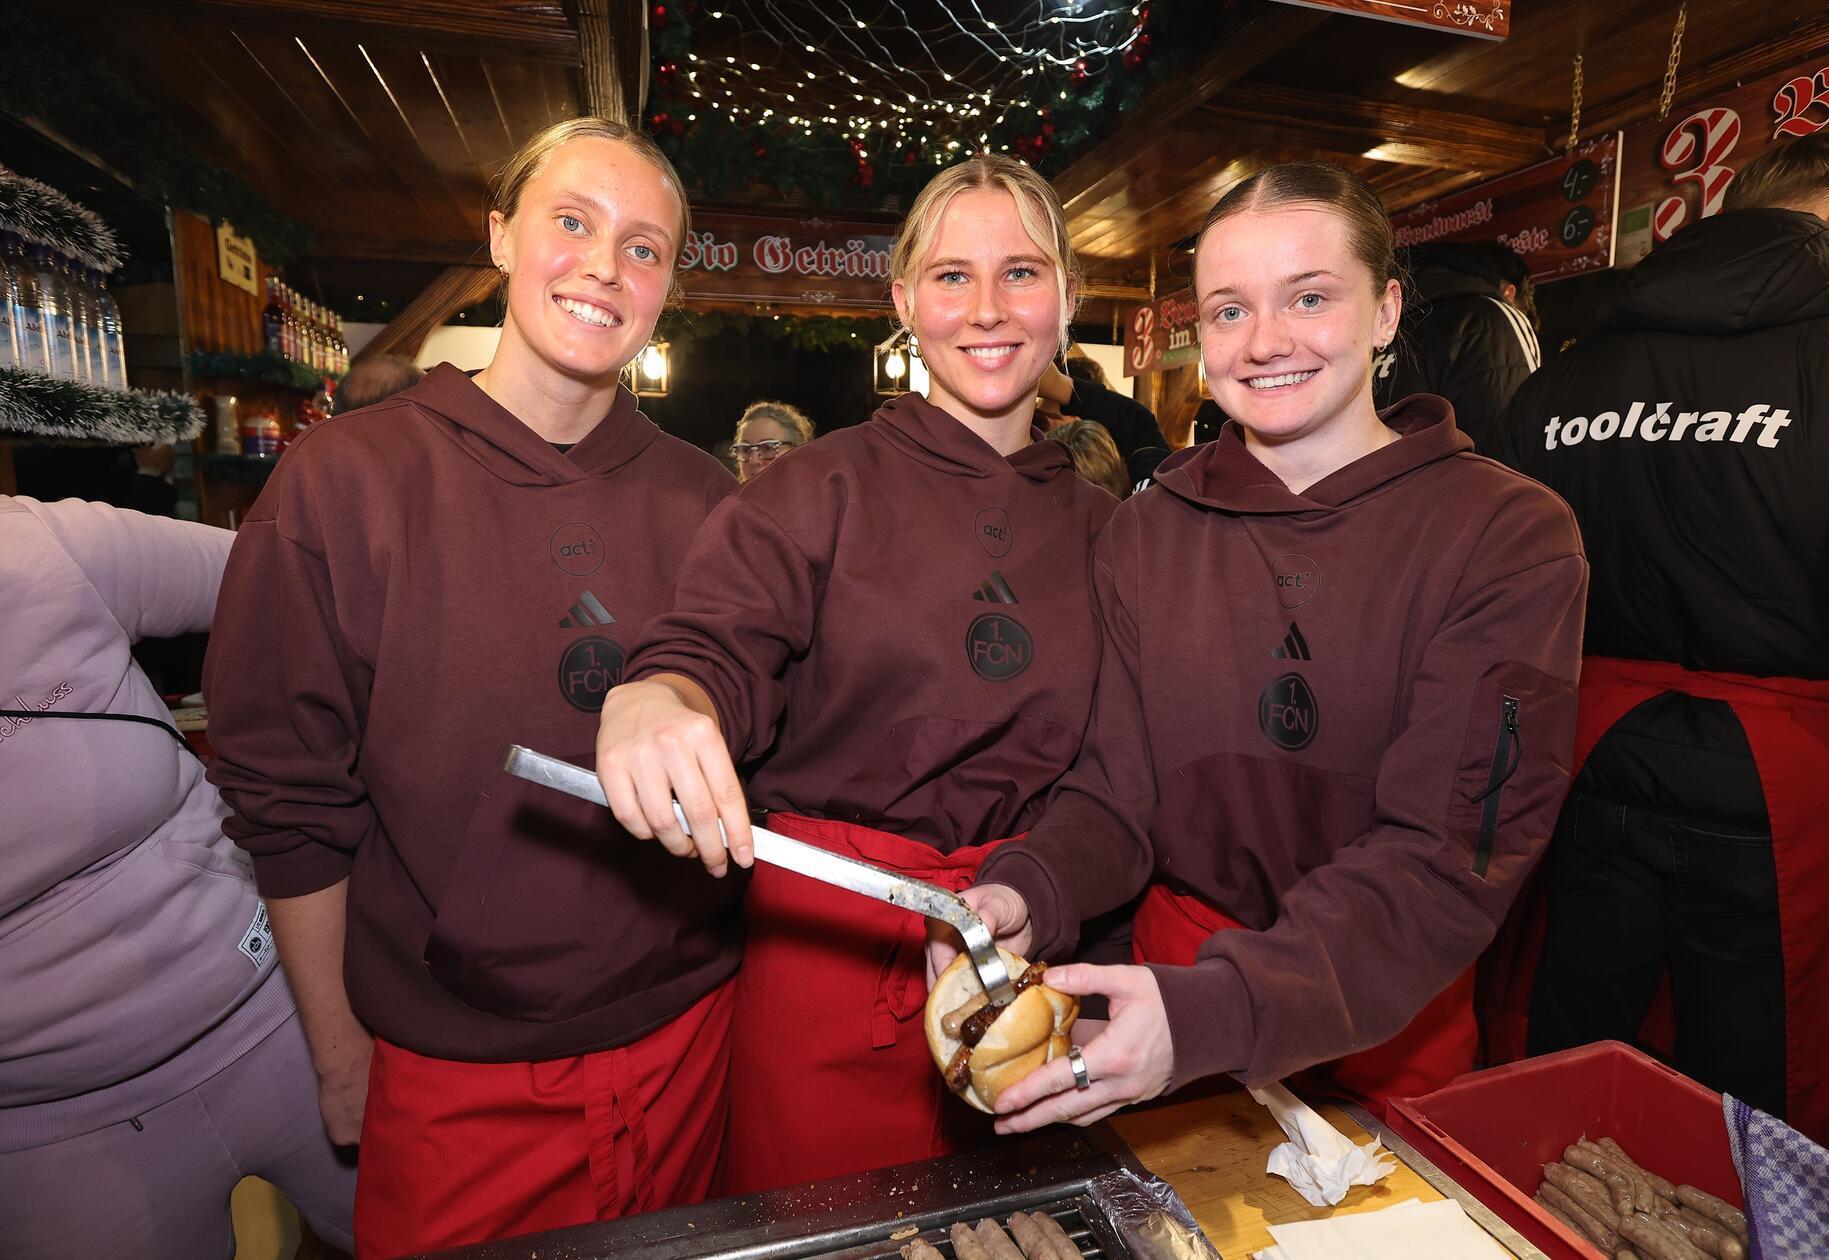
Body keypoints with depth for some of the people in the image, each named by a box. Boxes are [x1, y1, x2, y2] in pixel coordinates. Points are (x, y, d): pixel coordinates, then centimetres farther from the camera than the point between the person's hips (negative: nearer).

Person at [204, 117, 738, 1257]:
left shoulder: (703, 499, -3)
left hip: (685, 1040, 3)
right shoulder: (347, 481, -11)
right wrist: (342, 1054, -2)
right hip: (454, 1076, -2)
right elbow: (291, 807, -7)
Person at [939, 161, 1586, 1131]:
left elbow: (1449, 852, -22)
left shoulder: (1511, 538, -15)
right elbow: (1117, 790, -7)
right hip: (1182, 963, 2)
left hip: (1393, 1018, -1)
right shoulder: (1145, 535, -6)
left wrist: (1217, 1012, -36)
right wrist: (1027, 896, -28)